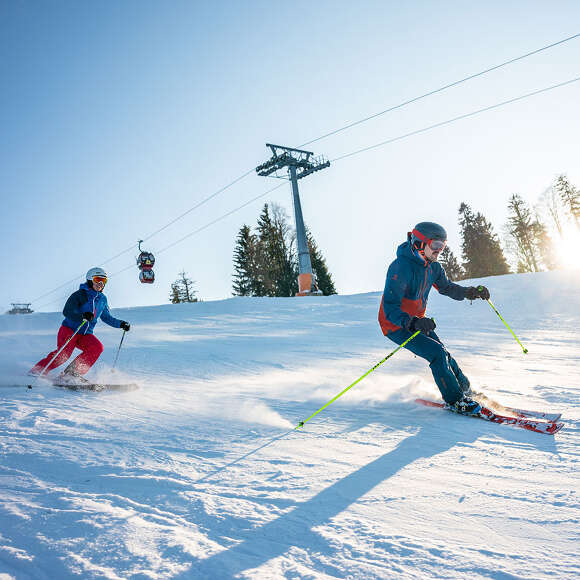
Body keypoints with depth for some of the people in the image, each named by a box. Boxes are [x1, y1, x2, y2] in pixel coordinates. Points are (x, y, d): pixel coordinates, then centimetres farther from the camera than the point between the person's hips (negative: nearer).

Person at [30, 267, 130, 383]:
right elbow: (66, 312, -20)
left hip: (85, 335, 5)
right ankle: (36, 371, -9)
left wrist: (121, 324, 12)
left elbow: (106, 317, 24)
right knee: (63, 354, -26)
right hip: (69, 330, -5)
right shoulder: (79, 295, -8)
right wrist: (82, 316, -37)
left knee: (97, 347, -22)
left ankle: (72, 373, -18)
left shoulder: (102, 299, 10)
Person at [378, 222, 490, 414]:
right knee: (437, 353, -17)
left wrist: (471, 292, -2)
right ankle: (455, 400, -2)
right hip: (396, 325, -8)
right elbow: (390, 308, -33)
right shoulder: (401, 268, -28)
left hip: (417, 321, 8)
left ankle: (466, 390, 28)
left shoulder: (433, 266, -1)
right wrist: (413, 322, -49)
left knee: (443, 355, 5)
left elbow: (446, 287, 16)